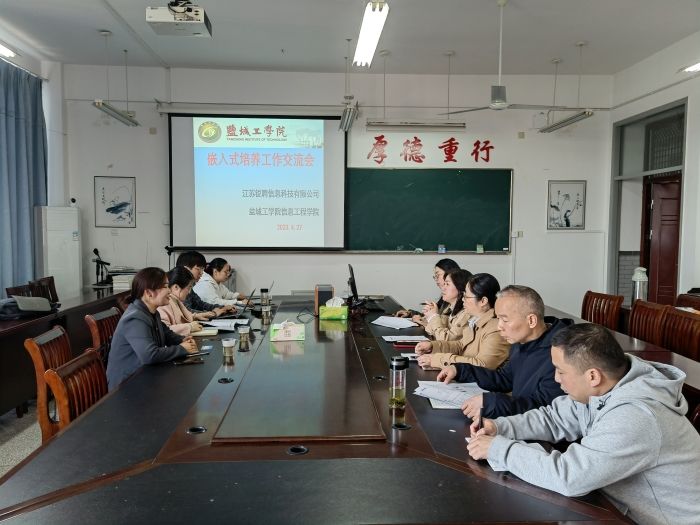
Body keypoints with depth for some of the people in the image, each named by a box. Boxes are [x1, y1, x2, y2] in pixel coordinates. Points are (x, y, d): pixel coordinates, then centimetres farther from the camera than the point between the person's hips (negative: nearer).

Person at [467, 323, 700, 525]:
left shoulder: (635, 419, -33)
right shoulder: (599, 390, -7)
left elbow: (568, 476, -36)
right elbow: (553, 418, 6)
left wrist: (498, 448, -26)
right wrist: (500, 427, -9)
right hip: (624, 506, 7)